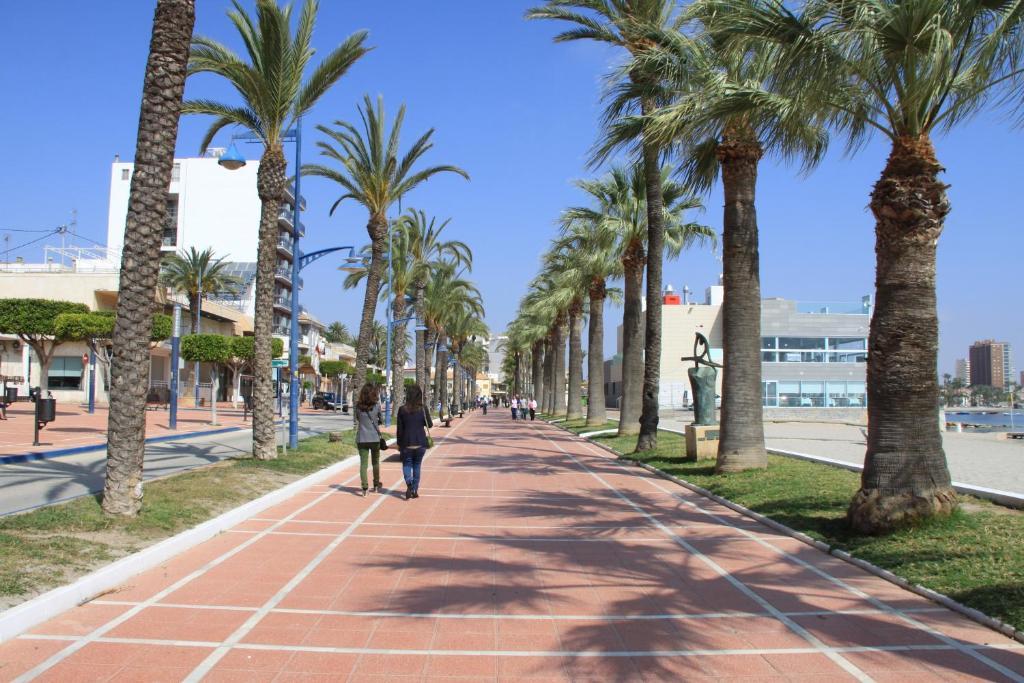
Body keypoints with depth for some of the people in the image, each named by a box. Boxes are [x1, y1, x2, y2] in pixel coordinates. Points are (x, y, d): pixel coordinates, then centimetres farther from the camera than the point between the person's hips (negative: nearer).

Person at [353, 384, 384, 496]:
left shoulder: (358, 406, -5)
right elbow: (381, 419, 3)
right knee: (376, 462, 17)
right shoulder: (377, 405, -9)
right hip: (375, 438, 0)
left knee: (363, 463, 2)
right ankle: (376, 485, 28)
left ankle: (364, 487, -7)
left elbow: (357, 419, 8)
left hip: (362, 439, 0)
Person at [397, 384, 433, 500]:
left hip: (406, 443, -1)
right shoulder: (423, 409, -6)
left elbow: (400, 429, -2)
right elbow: (429, 425, 2)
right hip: (420, 442, 1)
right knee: (417, 465, 14)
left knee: (406, 464, 10)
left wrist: (399, 444, 7)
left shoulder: (402, 410, -5)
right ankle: (415, 490, 14)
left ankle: (409, 484, -17)